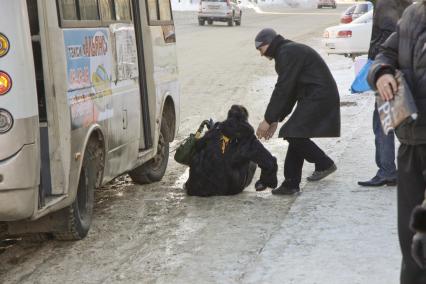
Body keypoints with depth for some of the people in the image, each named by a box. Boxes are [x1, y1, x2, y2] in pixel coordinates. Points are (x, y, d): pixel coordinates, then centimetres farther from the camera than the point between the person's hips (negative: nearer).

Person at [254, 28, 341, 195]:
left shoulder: (288, 54, -13)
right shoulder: (289, 52, 21)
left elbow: (283, 90, -17)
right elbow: (290, 91, 21)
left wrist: (268, 119, -12)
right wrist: (275, 119, 16)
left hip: (319, 98, -11)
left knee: (295, 135, -14)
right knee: (296, 137, 8)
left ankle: (324, 164, 1)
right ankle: (291, 184, 9)